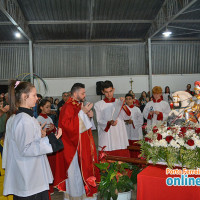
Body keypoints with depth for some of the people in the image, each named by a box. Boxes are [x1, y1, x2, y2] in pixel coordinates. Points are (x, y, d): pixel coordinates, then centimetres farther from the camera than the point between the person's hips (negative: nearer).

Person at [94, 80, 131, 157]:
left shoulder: (119, 102, 13)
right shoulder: (98, 105, 6)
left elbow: (126, 117, 3)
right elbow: (99, 121, -3)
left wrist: (123, 106, -12)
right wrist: (109, 123, -22)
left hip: (120, 136, 2)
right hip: (106, 136, -2)